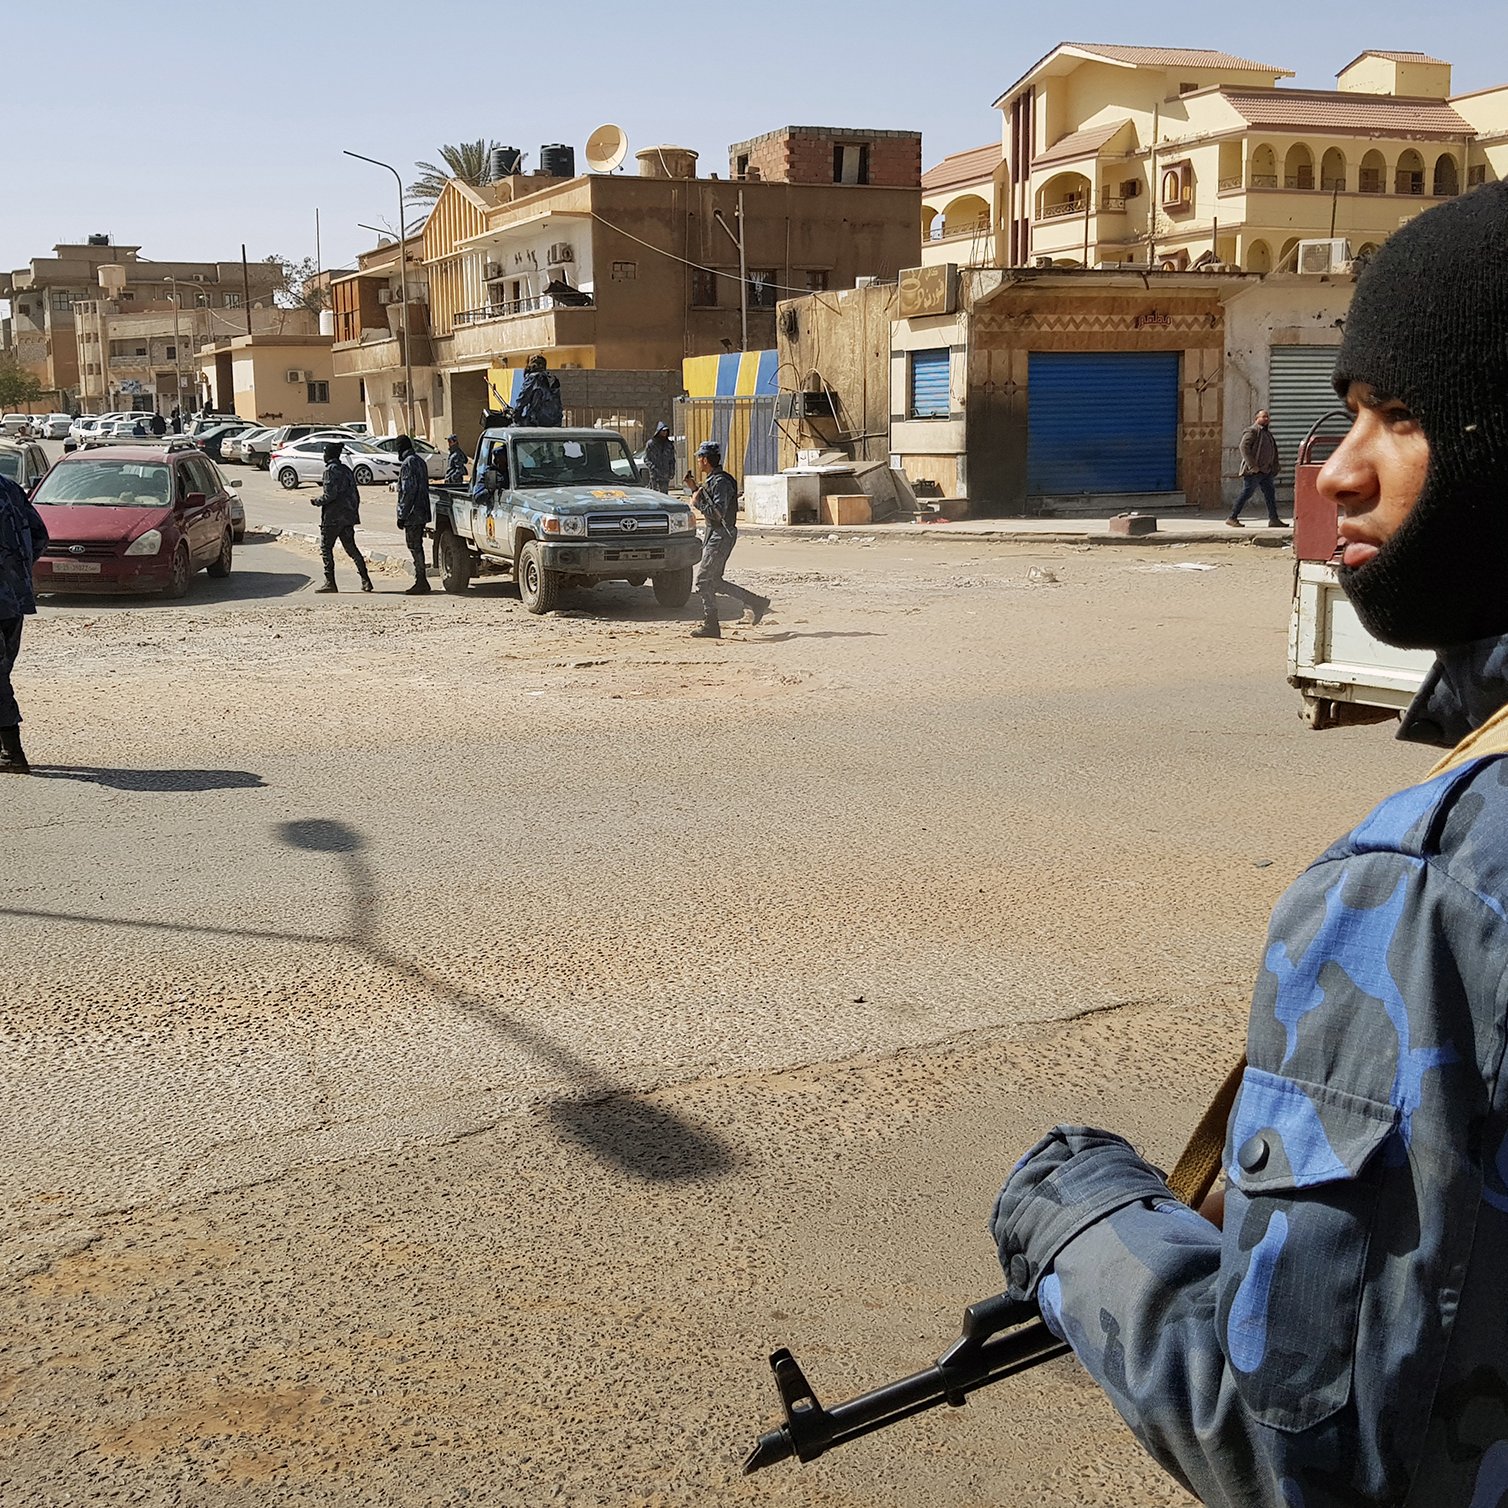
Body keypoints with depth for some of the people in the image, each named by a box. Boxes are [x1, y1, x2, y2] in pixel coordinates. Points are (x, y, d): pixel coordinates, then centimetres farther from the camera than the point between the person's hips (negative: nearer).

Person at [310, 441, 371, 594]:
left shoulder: (330, 470, -11)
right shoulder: (347, 470, 14)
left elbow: (330, 494, -19)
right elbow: (356, 494, 15)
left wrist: (318, 501, -3)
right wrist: (354, 512, 21)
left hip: (333, 517, -8)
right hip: (348, 516, 8)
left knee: (326, 548, 1)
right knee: (351, 547, 11)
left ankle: (330, 582, -2)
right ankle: (365, 580, 5)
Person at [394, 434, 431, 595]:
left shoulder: (407, 464, -14)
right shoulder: (419, 460, 14)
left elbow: (408, 491, -19)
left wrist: (402, 515, -17)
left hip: (412, 514, -9)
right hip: (422, 512, 9)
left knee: (415, 547, -6)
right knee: (417, 547, 14)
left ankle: (421, 582, -7)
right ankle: (422, 581, 18)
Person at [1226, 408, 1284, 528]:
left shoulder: (1267, 432, 20)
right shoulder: (1252, 431, -8)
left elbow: (1272, 453, 27)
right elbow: (1244, 447, -19)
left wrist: (1274, 468, 17)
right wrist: (1252, 465, -23)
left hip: (1266, 471, 9)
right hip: (1254, 472, -9)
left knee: (1270, 494, 4)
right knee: (1246, 494, -6)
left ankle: (1274, 519, 5)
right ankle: (1232, 518, 1)